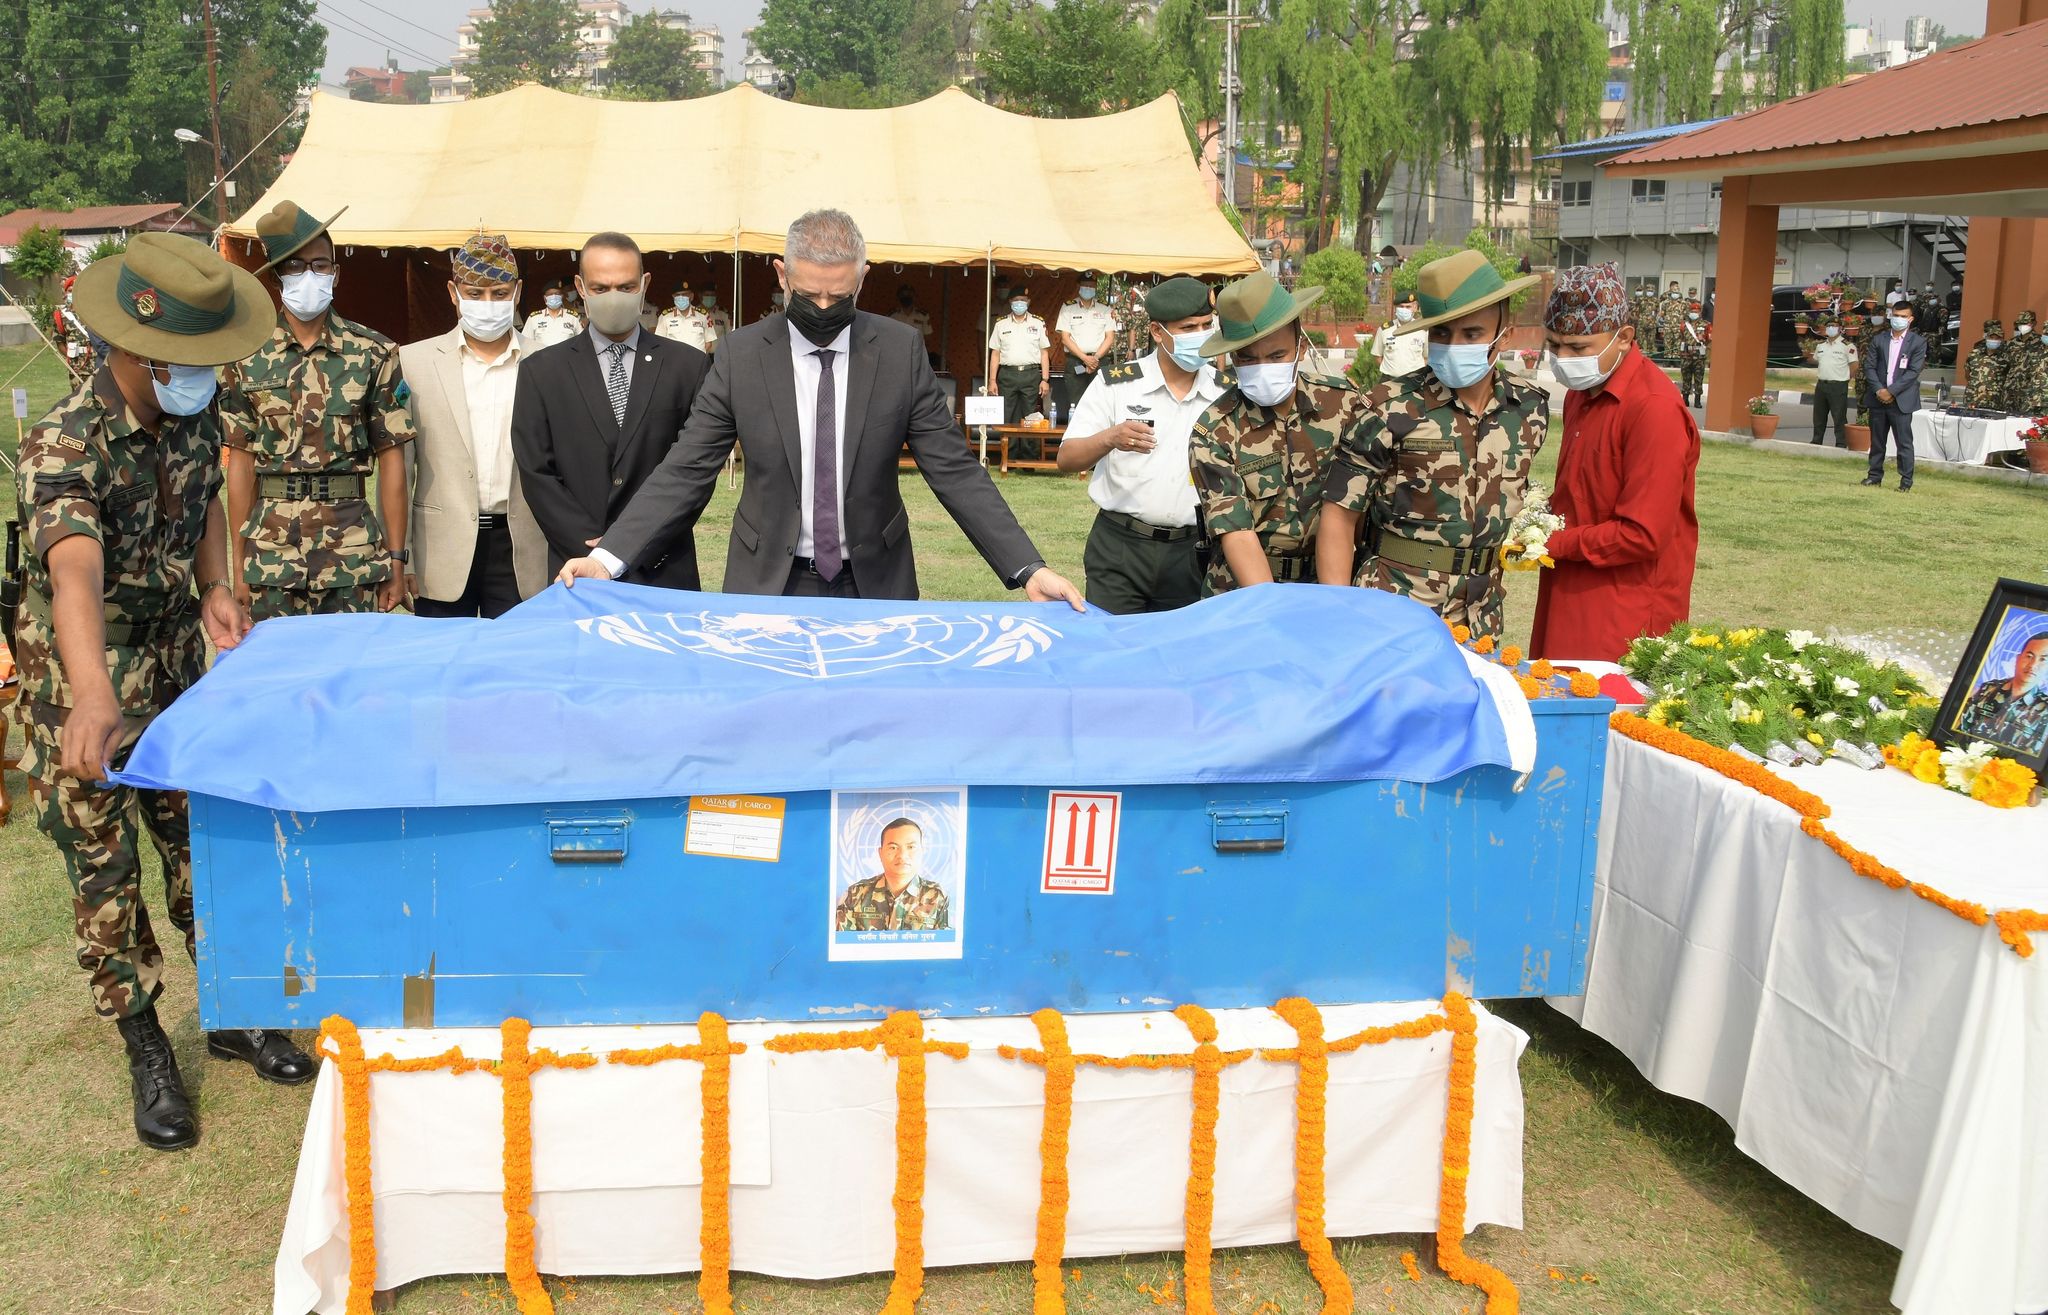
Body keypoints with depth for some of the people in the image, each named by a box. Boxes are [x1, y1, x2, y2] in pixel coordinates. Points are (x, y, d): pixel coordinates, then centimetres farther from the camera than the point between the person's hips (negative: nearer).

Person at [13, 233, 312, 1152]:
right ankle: (147, 1054, 20)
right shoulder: (64, 450, -30)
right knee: (103, 874, 6)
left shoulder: (193, 413, -7)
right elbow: (74, 573, -48)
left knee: (203, 845, 14)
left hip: (174, 663, 6)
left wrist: (214, 587, -2)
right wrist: (95, 698, -63)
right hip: (81, 686, -6)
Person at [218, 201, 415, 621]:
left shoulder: (374, 354, 2)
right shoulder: (248, 359, 6)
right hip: (271, 554, 1)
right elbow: (241, 462, 6)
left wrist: (396, 557, 0)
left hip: (353, 554, -1)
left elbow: (391, 458, 2)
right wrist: (238, 564, 4)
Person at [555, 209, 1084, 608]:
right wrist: (608, 558, -16)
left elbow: (954, 469, -4)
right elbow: (687, 470, -4)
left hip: (873, 585, 0)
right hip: (769, 586, 0)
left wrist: (1028, 569, -13)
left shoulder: (900, 350, -4)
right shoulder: (741, 355, -4)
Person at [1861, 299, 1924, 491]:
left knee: (1904, 442, -3)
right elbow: (1869, 366, 4)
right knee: (1877, 441, 10)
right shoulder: (1879, 340, 9)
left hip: (1901, 400, -4)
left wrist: (1891, 391, -15)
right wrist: (1879, 390, -10)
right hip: (1878, 397, 4)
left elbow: (1913, 372, -8)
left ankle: (1906, 481, 1)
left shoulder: (1918, 342, 0)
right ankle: (1875, 477, 18)